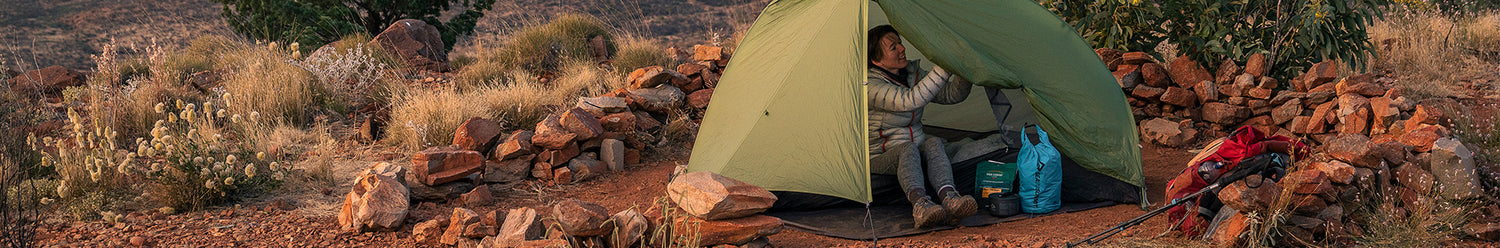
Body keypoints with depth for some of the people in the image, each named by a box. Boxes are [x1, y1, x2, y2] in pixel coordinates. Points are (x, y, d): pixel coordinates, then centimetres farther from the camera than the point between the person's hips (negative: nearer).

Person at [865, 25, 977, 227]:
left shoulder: (912, 74, 4)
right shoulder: (870, 85, -21)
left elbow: (951, 95, 5)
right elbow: (909, 101, -36)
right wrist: (944, 68, -40)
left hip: (915, 151, 6)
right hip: (880, 158, -5)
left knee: (933, 144, -28)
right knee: (908, 149, -37)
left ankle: (949, 198, -53)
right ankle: (920, 204, -60)